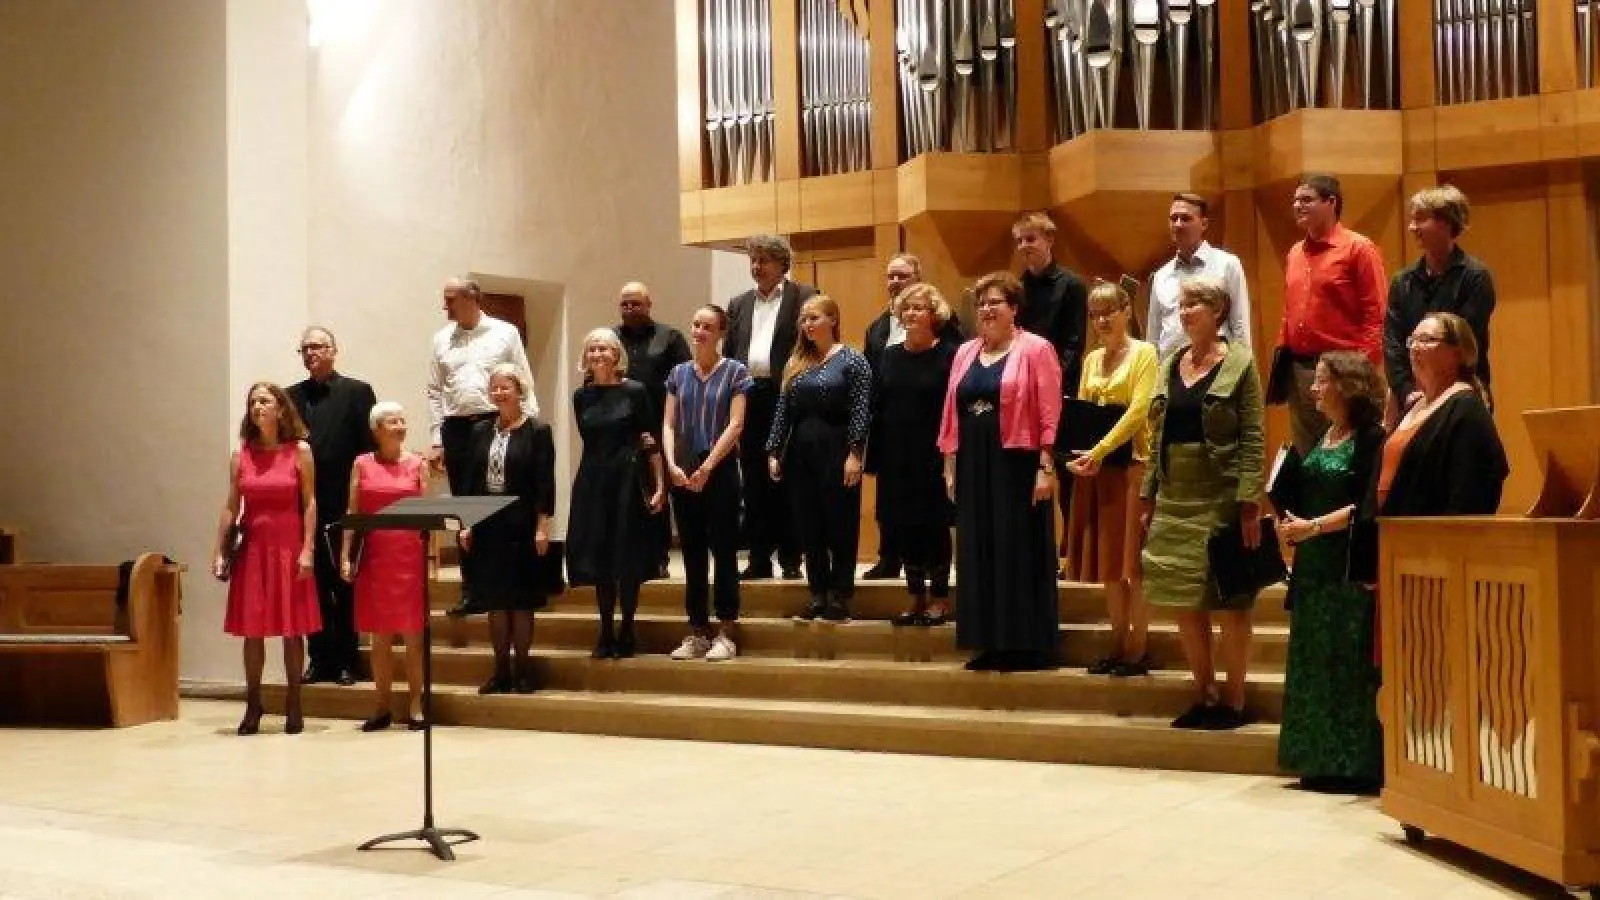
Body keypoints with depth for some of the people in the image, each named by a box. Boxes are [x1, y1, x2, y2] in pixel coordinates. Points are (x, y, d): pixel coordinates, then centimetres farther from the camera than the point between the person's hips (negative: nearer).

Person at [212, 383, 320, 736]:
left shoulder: (300, 452, 0)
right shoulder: (241, 456, 6)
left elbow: (310, 504, -3)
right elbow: (231, 507, 7)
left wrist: (307, 550, -11)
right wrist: (218, 551, 2)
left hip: (289, 547, -2)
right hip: (252, 548, 2)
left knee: (292, 629, 1)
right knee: (252, 630, 4)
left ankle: (293, 706, 9)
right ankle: (253, 706, 13)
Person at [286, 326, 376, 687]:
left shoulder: (357, 392, 1)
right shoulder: (291, 396, 11)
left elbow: (369, 447, -4)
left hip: (345, 505, -3)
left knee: (346, 587, 4)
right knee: (313, 586, 6)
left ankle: (347, 660, 10)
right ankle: (320, 658, 13)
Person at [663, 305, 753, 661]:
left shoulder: (734, 371, 0)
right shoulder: (679, 373, 11)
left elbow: (735, 425, -8)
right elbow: (668, 424, 7)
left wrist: (707, 467, -15)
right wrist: (672, 465, -9)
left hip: (720, 470, -4)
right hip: (683, 474, 4)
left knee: (723, 551, -1)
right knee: (693, 553, 8)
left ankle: (726, 632, 4)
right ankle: (697, 632, 14)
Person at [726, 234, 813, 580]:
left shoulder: (803, 298, 2)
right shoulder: (739, 304, 18)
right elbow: (729, 353, 16)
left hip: (786, 397, -5)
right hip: (748, 397, 5)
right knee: (754, 483, 7)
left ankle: (790, 559, 5)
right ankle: (759, 558, 12)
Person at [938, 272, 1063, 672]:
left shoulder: (1035, 349, -4)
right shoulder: (965, 352, 14)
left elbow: (1050, 413, -9)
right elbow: (951, 412, 14)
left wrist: (1046, 467, -14)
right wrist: (949, 465, 10)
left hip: (1017, 465, -6)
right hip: (973, 467, 6)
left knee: (1020, 552, -2)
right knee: (979, 553, 8)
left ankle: (1027, 645, 5)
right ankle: (989, 643, 16)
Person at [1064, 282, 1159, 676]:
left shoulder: (1144, 353, -4)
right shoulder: (1092, 359, 15)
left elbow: (1138, 411, -15)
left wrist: (1099, 451, -21)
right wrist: (1076, 455, -4)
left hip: (1132, 464, -6)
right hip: (1094, 468, 6)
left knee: (1132, 559, -4)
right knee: (1108, 559, 8)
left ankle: (1138, 651, 1)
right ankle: (1118, 646, 15)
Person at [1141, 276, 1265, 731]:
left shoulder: (1239, 364, -5)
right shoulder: (1170, 366, 11)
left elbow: (1252, 439, -9)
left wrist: (1249, 503, -16)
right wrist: (1147, 497, 9)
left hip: (1220, 498, -6)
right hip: (1174, 498, 6)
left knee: (1229, 601, 0)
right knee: (1184, 602, 7)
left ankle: (1234, 701, 10)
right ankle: (1204, 696, 18)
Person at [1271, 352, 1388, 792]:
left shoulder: (1371, 439, -9)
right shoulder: (1315, 438, 14)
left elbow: (1366, 507, -17)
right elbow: (1285, 494, 14)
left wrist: (1313, 527, -19)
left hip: (1352, 570, -8)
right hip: (1313, 568, 8)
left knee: (1350, 663, -4)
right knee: (1313, 663, 9)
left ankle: (1357, 765, 3)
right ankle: (1321, 761, 17)